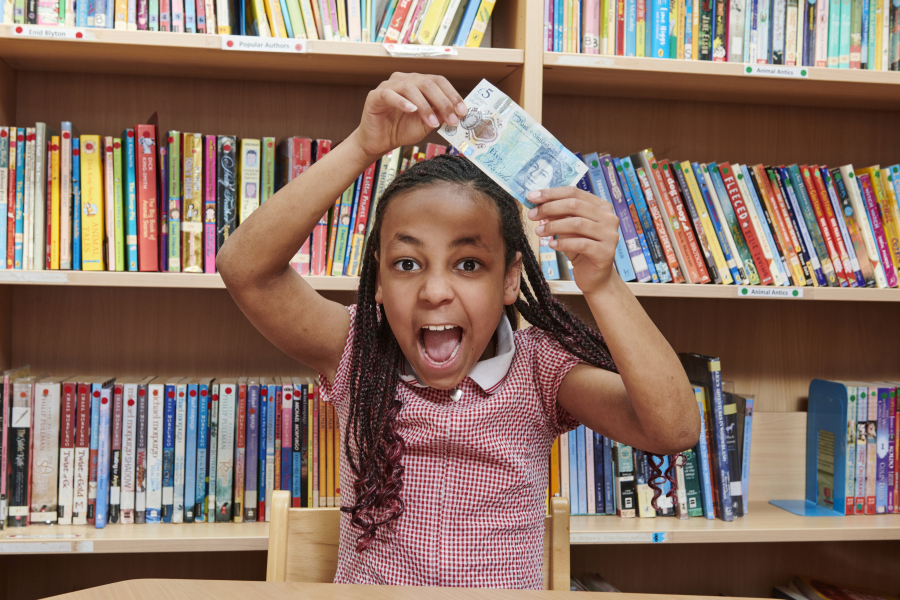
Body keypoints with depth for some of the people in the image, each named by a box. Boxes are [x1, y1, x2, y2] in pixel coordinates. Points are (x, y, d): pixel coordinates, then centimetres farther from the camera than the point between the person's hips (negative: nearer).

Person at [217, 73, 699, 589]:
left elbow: (675, 429, -18)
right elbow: (245, 268, -18)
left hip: (508, 586, 0)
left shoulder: (540, 368, -6)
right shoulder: (358, 354, -5)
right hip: (367, 585, 1)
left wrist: (603, 286, -29)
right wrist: (362, 148, -26)